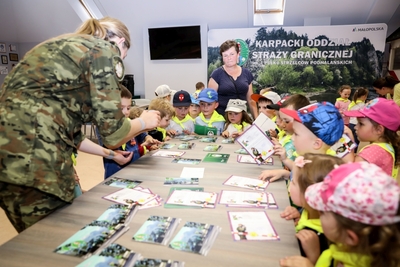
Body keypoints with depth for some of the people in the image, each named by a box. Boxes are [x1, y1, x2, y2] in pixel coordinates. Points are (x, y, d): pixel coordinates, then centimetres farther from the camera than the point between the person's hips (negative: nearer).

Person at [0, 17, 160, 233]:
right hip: (29, 162, -9)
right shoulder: (103, 51, -1)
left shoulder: (64, 47, 24)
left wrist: (107, 153, 33)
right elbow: (113, 133, -7)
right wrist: (144, 122, 14)